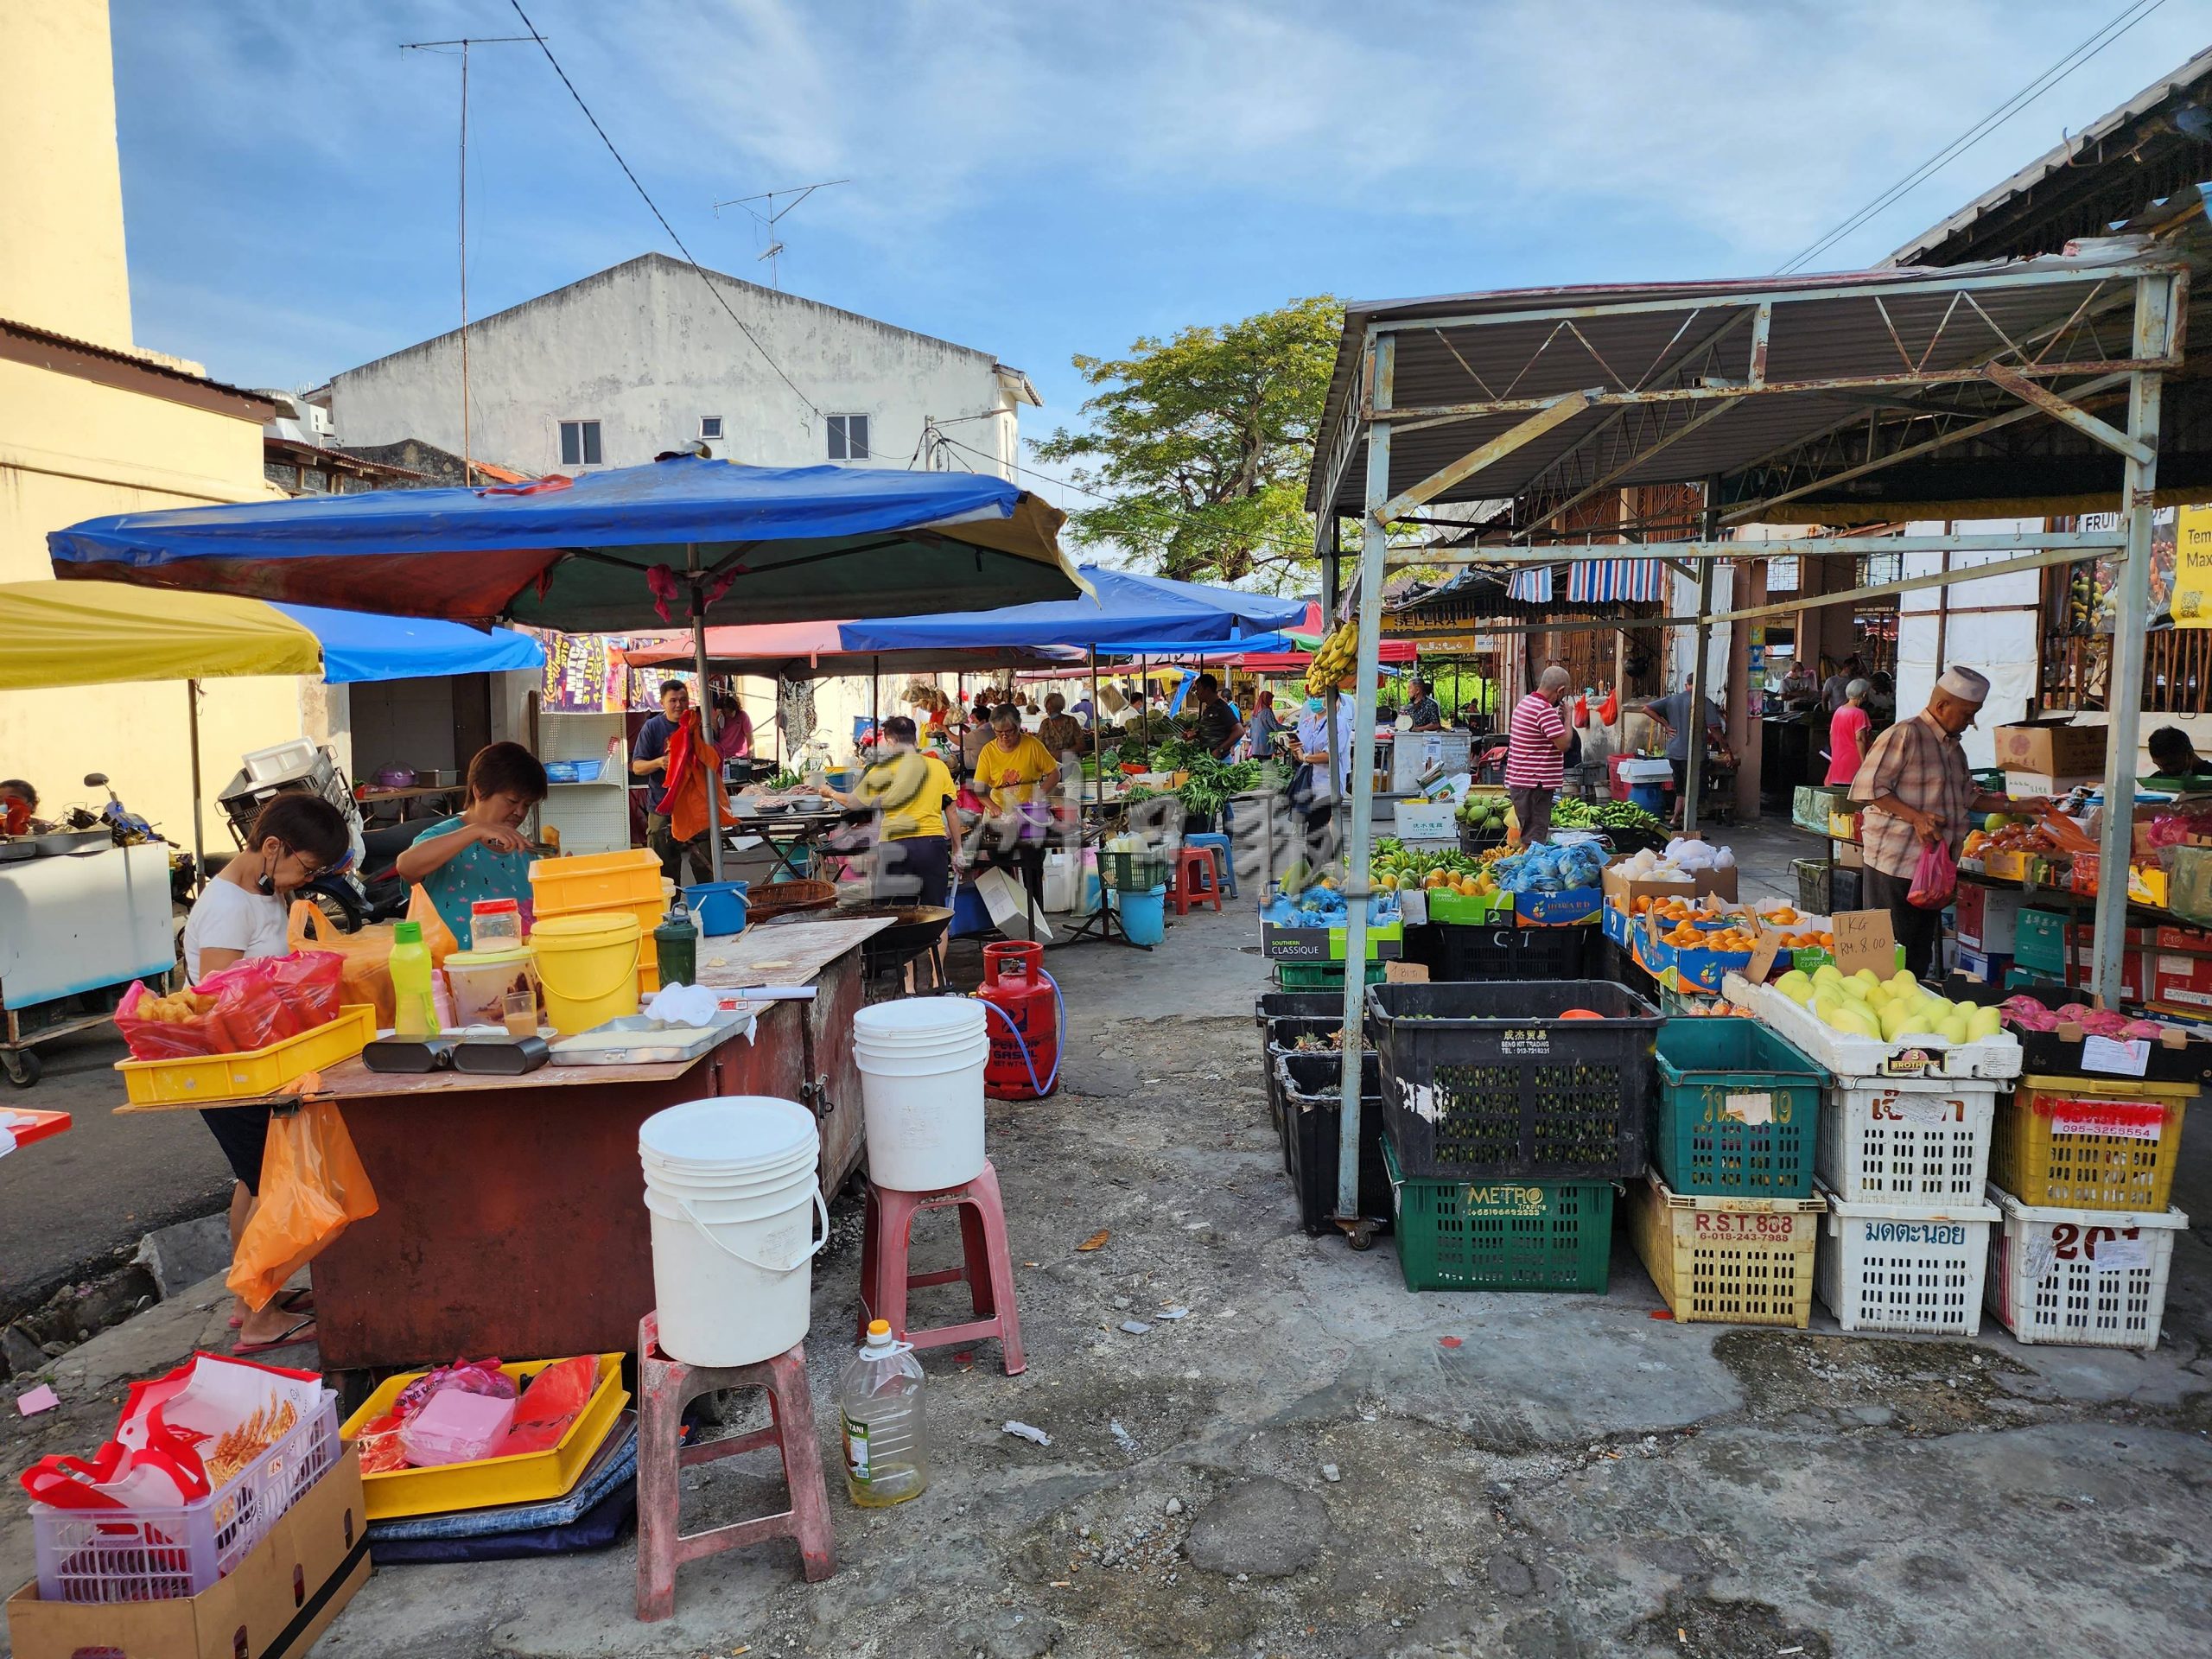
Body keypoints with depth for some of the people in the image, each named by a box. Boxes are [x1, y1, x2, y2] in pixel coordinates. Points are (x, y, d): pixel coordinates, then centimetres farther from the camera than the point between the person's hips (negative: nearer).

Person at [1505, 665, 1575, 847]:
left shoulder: (1525, 703, 14)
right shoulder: (1545, 710, -18)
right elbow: (1564, 743, -19)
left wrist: (1558, 716, 14)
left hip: (1518, 781, 10)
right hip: (1534, 784, -10)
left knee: (1525, 833, 16)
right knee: (1534, 838, -7)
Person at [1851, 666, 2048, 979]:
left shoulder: (1953, 746, 19)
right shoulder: (1905, 735, -11)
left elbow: (1968, 797, 28)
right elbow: (1868, 788, -16)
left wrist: (2016, 806, 20)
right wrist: (1916, 817, -21)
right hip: (1895, 861, -9)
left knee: (1920, 956, 13)